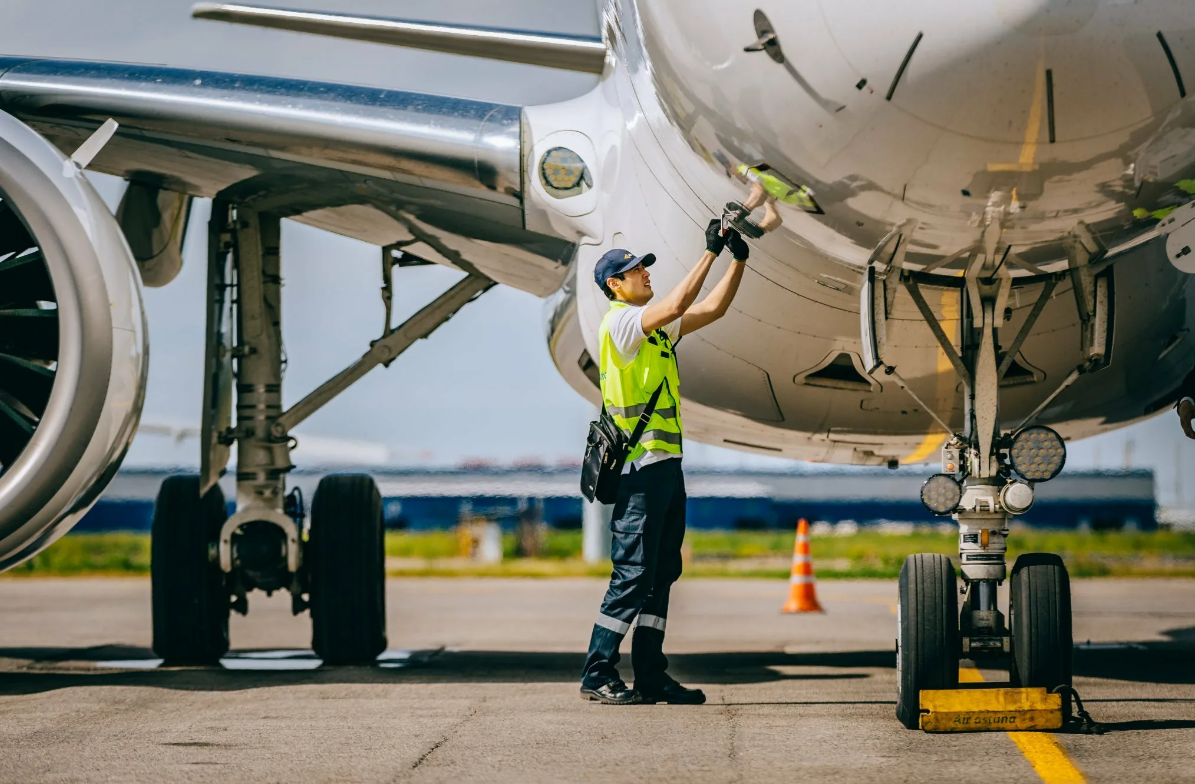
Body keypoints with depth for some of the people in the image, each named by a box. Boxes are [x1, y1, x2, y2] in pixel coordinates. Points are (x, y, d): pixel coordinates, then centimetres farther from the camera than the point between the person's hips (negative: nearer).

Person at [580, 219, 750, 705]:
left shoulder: (657, 327, 18)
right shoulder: (619, 322, -8)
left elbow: (711, 309, 19)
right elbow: (676, 305, -22)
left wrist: (738, 261, 8)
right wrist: (710, 252, -18)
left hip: (667, 464, 9)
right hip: (640, 467, -9)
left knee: (662, 573, 9)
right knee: (633, 574, -10)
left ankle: (651, 676, 12)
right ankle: (597, 675, -6)